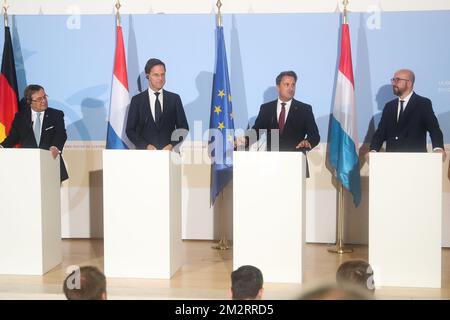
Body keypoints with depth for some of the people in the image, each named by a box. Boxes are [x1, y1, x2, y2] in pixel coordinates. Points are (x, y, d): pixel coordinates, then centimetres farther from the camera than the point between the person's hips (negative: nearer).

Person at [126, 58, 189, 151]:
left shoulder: (174, 99, 8)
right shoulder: (137, 100, 6)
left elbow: (183, 128, 10)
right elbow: (130, 130, 5)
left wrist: (172, 145, -6)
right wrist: (146, 146, -9)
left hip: (169, 150, 1)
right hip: (145, 153, -1)